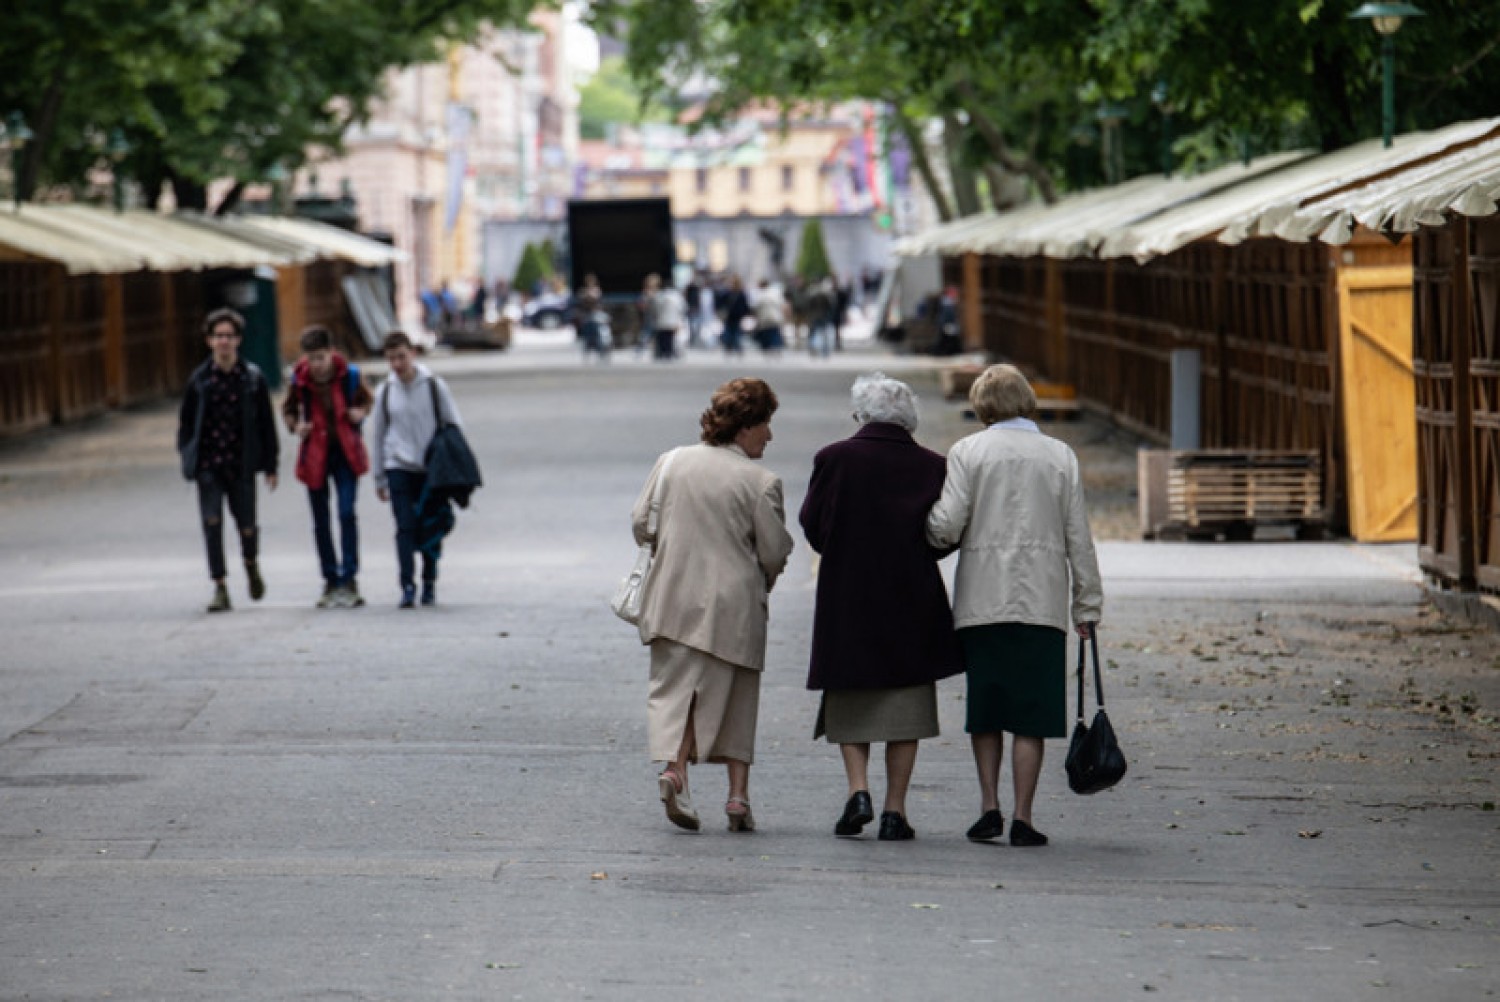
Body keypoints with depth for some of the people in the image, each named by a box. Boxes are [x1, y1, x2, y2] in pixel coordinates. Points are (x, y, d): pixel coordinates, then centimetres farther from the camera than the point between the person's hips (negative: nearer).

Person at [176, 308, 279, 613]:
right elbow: (186, 421, 10)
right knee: (212, 523, -9)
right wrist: (188, 456, 2)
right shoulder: (199, 379, 1)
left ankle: (251, 565, 38)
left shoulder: (253, 379, -1)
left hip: (241, 464, 0)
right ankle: (220, 588, -4)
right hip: (208, 465, 0)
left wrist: (270, 465, 2)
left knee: (246, 525, 5)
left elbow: (266, 424, 3)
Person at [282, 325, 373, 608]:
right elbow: (288, 409, 11)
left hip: (345, 453, -2)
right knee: (320, 521, 6)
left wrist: (360, 413, -11)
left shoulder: (349, 375, -8)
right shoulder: (299, 380, -6)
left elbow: (365, 399, 11)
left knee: (347, 513, -14)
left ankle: (349, 580, -10)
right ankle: (331, 581, 18)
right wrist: (295, 426, -10)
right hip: (314, 455, 2)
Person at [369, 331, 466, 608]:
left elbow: (454, 427, 5)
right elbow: (377, 435, 13)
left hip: (431, 469, 0)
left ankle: (429, 584, 19)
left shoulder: (434, 386, 0)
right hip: (398, 468, 0)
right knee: (405, 528, -10)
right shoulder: (385, 392, 5)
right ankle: (407, 586, -13)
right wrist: (379, 478, 13)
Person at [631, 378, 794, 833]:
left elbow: (641, 524, 6)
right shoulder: (761, 482, -9)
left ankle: (674, 766, -20)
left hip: (673, 599, 2)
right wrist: (763, 580, 16)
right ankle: (738, 793, 9)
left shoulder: (672, 462, 3)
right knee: (735, 698, 11)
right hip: (734, 603, -2)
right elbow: (775, 552, -6)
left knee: (676, 686, 5)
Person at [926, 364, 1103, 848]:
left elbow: (947, 525, -8)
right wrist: (1087, 606, 11)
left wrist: (927, 526, 15)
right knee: (1030, 716, 2)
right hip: (1042, 603, 0)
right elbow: (1079, 539, 5)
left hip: (981, 602, 0)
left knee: (984, 712, 12)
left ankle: (990, 807, 8)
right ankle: (1022, 819, 0)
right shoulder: (1061, 456, 4)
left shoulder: (968, 451, -1)